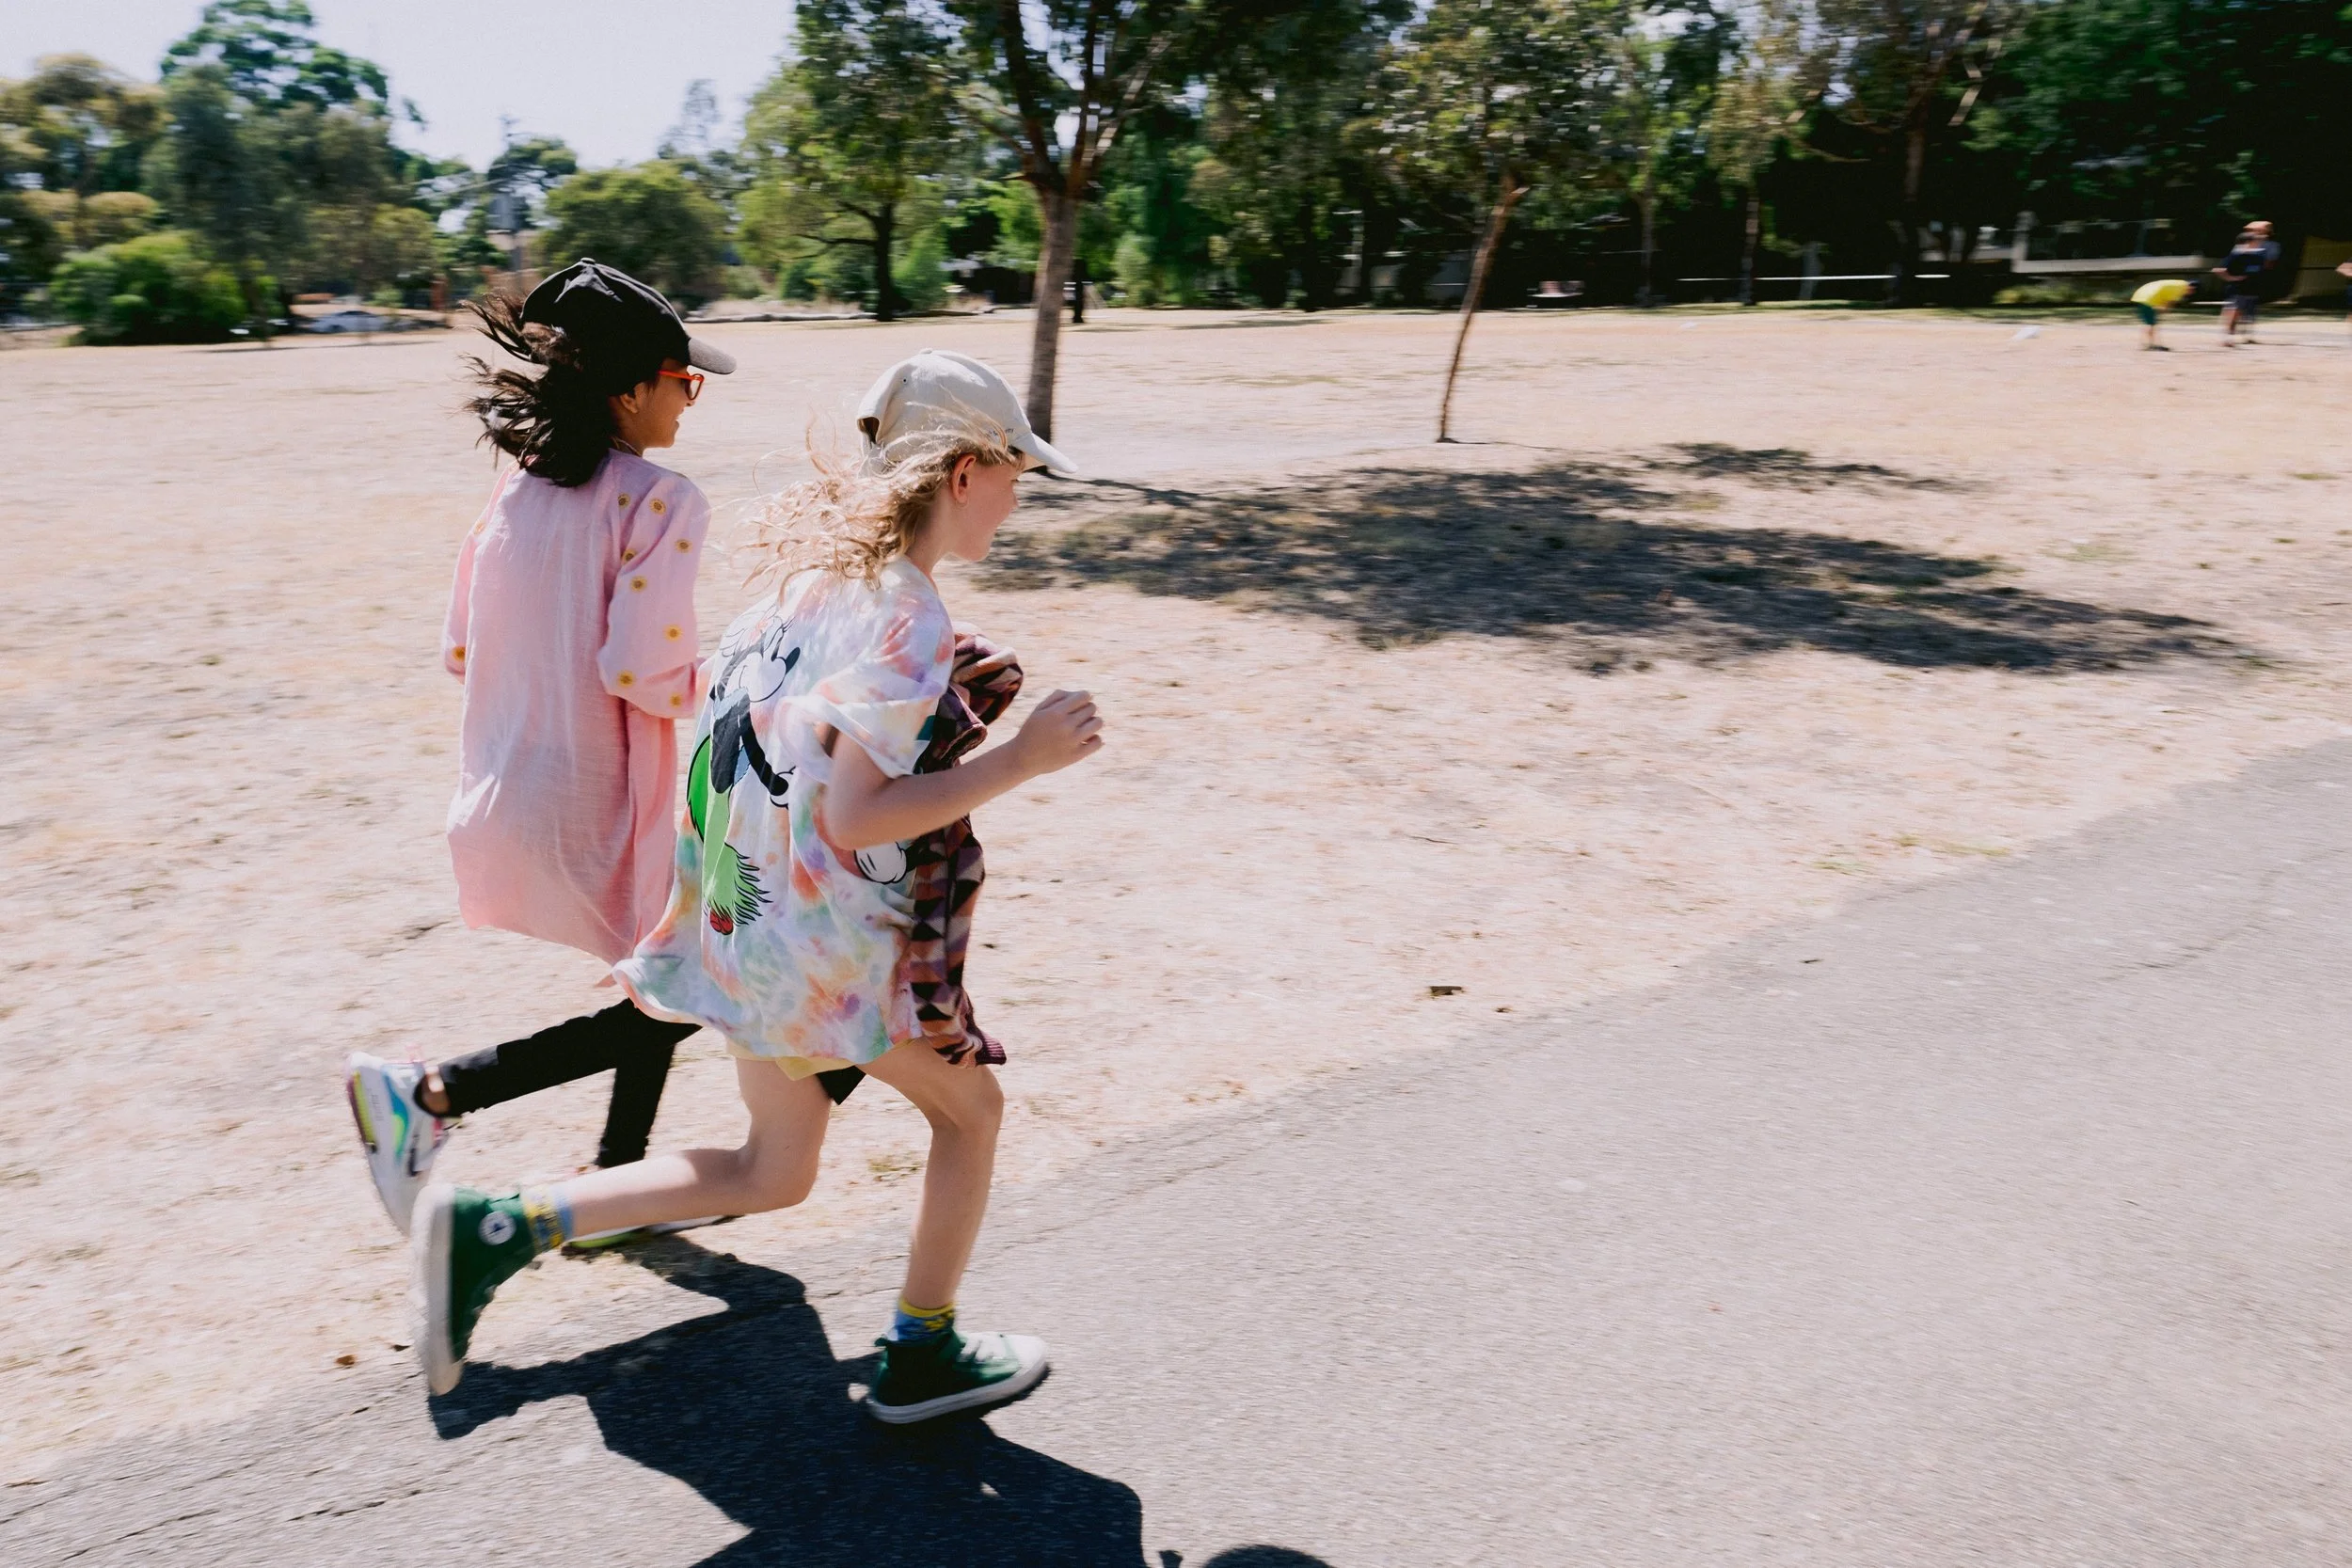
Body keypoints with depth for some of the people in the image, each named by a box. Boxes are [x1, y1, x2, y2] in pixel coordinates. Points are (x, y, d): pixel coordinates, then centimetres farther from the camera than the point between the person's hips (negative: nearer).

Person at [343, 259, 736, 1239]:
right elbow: (645, 670, -23)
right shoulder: (660, 500, -16)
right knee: (680, 996, 11)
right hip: (591, 817, -8)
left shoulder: (519, 489, 7)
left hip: (504, 798, 9)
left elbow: (462, 651, 11)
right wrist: (716, 682, -4)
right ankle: (433, 1091, 2)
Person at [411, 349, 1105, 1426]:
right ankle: (921, 1356, 29)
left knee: (772, 1174, 21)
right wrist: (1021, 760, -20)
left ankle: (495, 1229, 16)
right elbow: (855, 815, -25)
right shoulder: (909, 618, -21)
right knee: (970, 1105, 16)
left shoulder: (814, 569, 7)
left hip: (747, 916, 9)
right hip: (832, 938, -9)